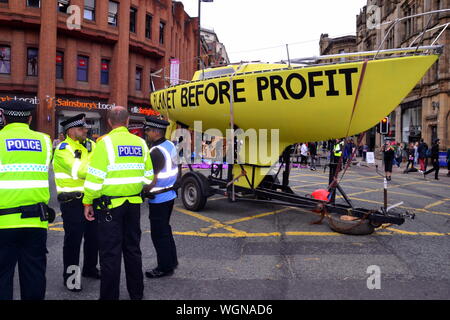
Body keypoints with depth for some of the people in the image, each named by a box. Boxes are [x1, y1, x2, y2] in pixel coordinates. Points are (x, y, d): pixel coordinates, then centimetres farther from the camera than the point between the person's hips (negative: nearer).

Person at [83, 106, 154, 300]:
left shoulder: (105, 142, -11)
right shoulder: (140, 143, 5)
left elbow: (95, 177, -13)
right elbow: (147, 176, 8)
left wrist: (88, 202, -4)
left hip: (110, 205, -5)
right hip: (134, 203, 5)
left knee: (110, 253, 4)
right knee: (132, 248, 17)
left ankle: (110, 296, 14)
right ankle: (136, 293, 28)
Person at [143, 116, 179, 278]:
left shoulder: (156, 151, -21)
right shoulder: (170, 145, 7)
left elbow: (152, 179, -22)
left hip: (159, 198, -10)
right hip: (170, 194, 10)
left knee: (158, 233, 2)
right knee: (165, 229, 21)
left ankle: (164, 267, 12)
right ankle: (172, 260, 33)